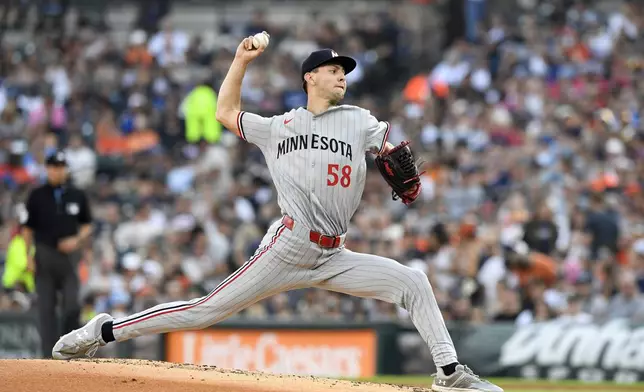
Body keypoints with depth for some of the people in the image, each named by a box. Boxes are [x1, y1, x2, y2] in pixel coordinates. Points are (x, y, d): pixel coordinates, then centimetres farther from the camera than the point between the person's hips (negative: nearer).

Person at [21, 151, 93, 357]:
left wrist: (77, 240, -4)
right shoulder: (37, 196, 5)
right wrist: (28, 256, -3)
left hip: (70, 254, 1)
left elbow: (87, 225, 15)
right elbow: (27, 228, 6)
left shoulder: (77, 195, 9)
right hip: (44, 255, -1)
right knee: (46, 307, -1)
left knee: (72, 305, -8)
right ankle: (50, 354, 0)